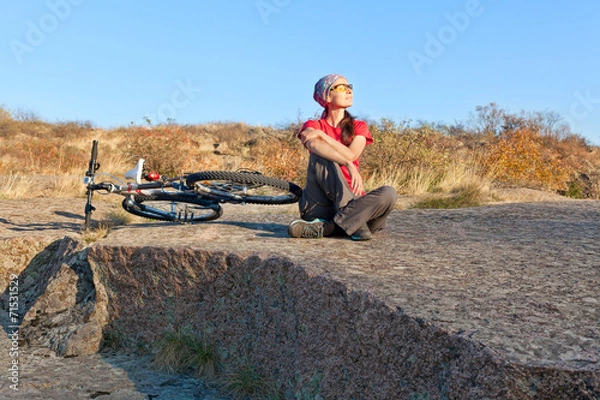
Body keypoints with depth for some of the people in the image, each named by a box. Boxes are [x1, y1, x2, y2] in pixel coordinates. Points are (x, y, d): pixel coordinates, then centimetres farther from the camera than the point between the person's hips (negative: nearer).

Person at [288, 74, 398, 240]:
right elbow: (313, 145, -21)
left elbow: (351, 155, -11)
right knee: (321, 156, -26)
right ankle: (355, 224, -35)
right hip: (320, 204, -2)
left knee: (388, 193, -25)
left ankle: (325, 227, -34)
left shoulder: (359, 127, 11)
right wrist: (348, 165, -33)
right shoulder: (312, 126, 6)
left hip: (351, 199, 2)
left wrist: (321, 135, -10)